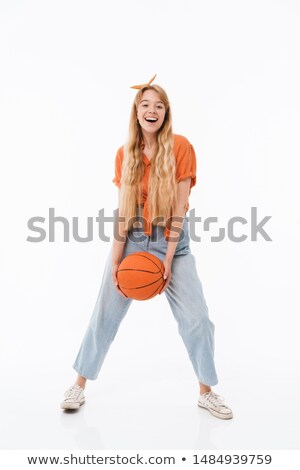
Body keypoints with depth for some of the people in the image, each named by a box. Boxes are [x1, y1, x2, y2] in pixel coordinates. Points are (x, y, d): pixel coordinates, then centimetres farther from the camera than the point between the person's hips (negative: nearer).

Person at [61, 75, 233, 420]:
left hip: (172, 242, -1)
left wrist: (168, 260, -14)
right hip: (131, 241, 2)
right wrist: (115, 261, -9)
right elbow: (122, 211, -3)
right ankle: (80, 385, 26)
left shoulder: (180, 147, -7)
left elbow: (178, 209, -10)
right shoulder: (125, 153, 0)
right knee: (104, 317, 6)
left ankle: (206, 393, 21)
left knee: (197, 319, -2)